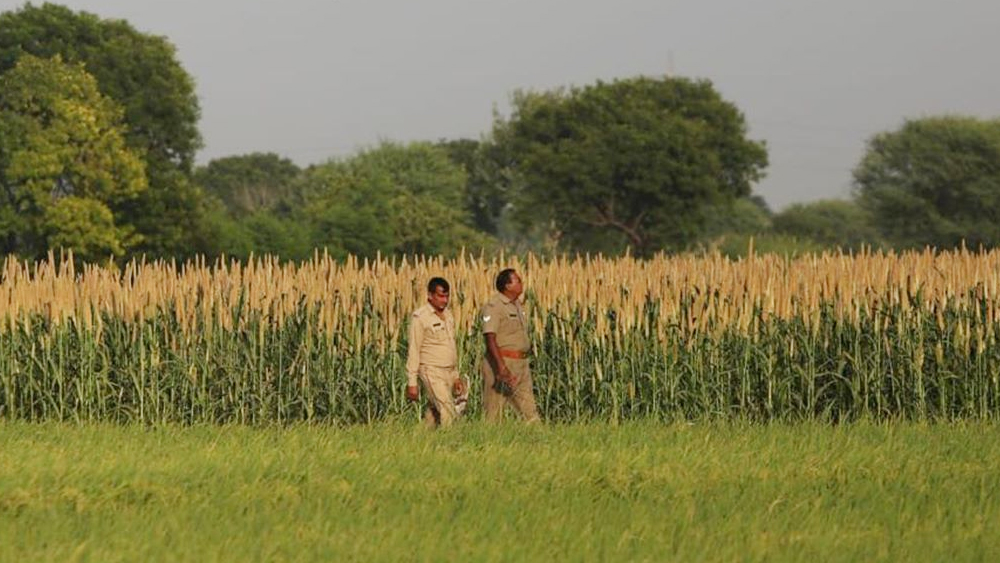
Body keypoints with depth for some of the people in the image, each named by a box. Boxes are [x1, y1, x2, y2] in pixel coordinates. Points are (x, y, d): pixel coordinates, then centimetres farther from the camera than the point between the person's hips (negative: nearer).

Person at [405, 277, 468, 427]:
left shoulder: (448, 316, 13)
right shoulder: (420, 317, -9)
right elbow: (413, 351, -10)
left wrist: (456, 375, 20)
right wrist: (411, 383, -12)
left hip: (448, 373, 7)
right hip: (432, 372, -7)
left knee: (433, 414, 9)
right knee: (448, 414, -16)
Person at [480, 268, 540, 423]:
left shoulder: (516, 305, 16)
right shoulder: (494, 307, -13)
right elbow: (490, 338, -22)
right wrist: (501, 366, -30)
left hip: (520, 364, 9)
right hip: (501, 362, -9)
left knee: (529, 409, 5)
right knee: (493, 413, -4)